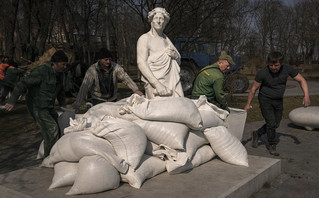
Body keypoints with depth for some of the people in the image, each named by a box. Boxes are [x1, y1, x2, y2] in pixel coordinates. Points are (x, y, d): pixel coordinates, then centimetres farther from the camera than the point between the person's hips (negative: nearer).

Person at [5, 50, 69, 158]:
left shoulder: (59, 74, 6)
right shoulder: (41, 71, -20)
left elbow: (60, 92, 22)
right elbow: (23, 84, -21)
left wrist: (64, 107, 22)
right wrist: (12, 101, -24)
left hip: (48, 107, 8)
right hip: (37, 107, -8)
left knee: (59, 127, 7)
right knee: (52, 129, -16)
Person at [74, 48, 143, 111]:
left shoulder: (115, 67, -11)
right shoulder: (92, 70, -17)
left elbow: (125, 78, -20)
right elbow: (84, 87, -20)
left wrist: (136, 90, -35)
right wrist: (77, 105, -26)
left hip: (112, 99, 3)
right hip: (98, 99, -3)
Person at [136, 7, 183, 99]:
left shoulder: (166, 38, 21)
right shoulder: (144, 38, 0)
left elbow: (178, 62, 27)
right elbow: (141, 64, -14)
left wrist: (175, 55, 1)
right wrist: (157, 84, -23)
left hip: (174, 83, 6)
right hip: (154, 84, -6)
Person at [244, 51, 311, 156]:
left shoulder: (287, 69, -15)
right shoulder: (262, 73, -23)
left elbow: (301, 80, -6)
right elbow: (254, 89, -12)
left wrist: (306, 95, -19)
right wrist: (248, 104, -6)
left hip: (278, 100, 5)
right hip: (265, 100, -4)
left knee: (276, 124, 10)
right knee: (271, 123, -10)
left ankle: (257, 134, 32)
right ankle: (272, 146, 9)